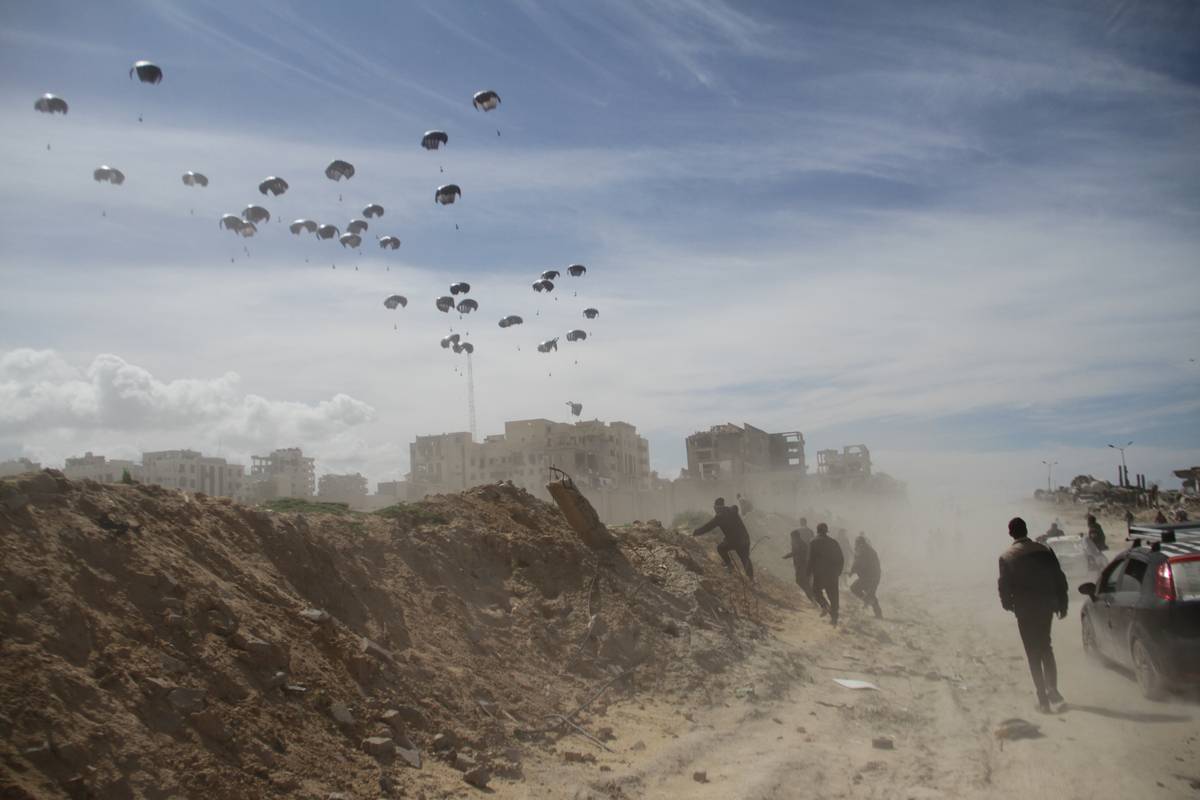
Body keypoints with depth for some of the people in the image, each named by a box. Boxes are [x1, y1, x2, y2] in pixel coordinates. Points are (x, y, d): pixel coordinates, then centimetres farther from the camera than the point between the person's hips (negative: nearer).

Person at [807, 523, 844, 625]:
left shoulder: (814, 542, -4)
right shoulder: (834, 543, 9)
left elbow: (811, 559, -9)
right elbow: (841, 560, 10)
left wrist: (810, 573, -3)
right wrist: (838, 572, 20)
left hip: (819, 573, -3)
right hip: (833, 574, 3)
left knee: (816, 590, 17)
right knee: (833, 594, 9)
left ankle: (825, 605, -7)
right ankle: (834, 617, 7)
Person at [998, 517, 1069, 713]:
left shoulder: (1007, 557, -8)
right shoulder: (1044, 550, 0)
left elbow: (1004, 586, -7)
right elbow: (1059, 578, 2)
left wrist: (1008, 604, 12)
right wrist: (1062, 604, 12)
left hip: (1025, 610, -3)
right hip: (1046, 606, 3)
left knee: (1034, 654, 4)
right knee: (1045, 648, 21)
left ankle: (1043, 699, 3)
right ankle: (1053, 691, 21)